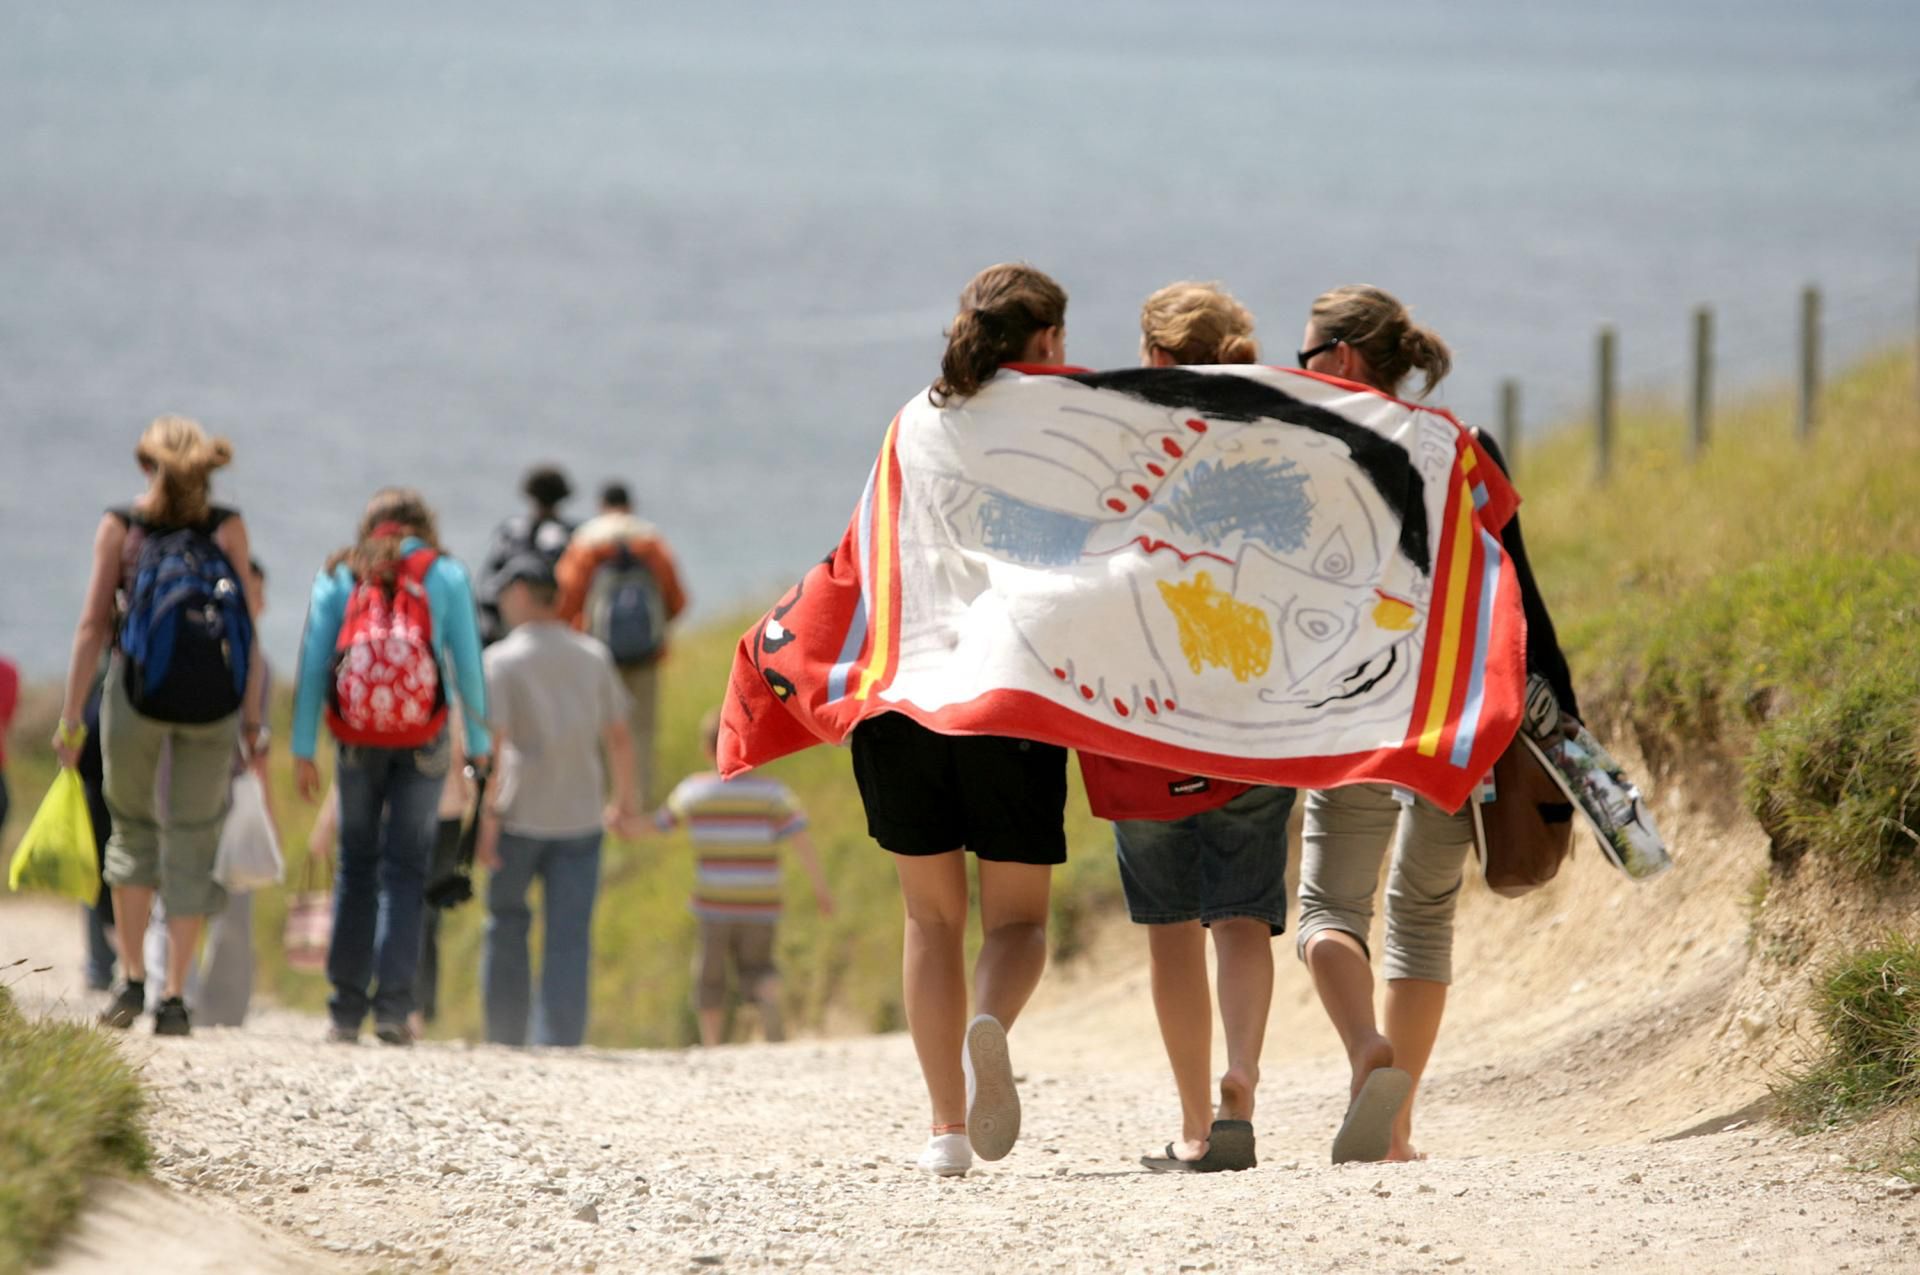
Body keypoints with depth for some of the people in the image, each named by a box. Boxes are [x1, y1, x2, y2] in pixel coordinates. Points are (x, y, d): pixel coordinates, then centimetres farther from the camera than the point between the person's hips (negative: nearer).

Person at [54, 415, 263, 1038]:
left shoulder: (120, 525, 2)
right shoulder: (228, 528, 3)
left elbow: (93, 625, 0)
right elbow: (248, 629, -1)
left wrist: (71, 717, 3)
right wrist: (252, 718, 4)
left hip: (137, 690, 0)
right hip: (213, 699, 0)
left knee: (132, 828, 17)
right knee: (193, 841, 7)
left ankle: (132, 978, 9)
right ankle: (174, 993, 1)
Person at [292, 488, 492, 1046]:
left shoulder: (338, 576, 7)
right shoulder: (446, 576, 4)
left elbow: (312, 664, 3)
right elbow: (468, 664, 1)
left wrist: (303, 750, 3)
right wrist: (480, 744, 7)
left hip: (357, 740, 1)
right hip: (422, 740, -1)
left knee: (356, 865, 11)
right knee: (405, 869, 2)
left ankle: (347, 1009, 8)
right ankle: (392, 1005, -8)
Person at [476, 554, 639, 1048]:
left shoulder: (502, 660, -6)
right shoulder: (592, 656, 7)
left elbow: (494, 742, -14)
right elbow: (618, 736, 11)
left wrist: (487, 817, -13)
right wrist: (625, 800, 23)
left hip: (521, 815, -3)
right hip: (581, 817, 3)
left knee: (507, 924, 13)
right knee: (569, 938, 0)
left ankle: (504, 1037, 13)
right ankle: (559, 1041, -8)